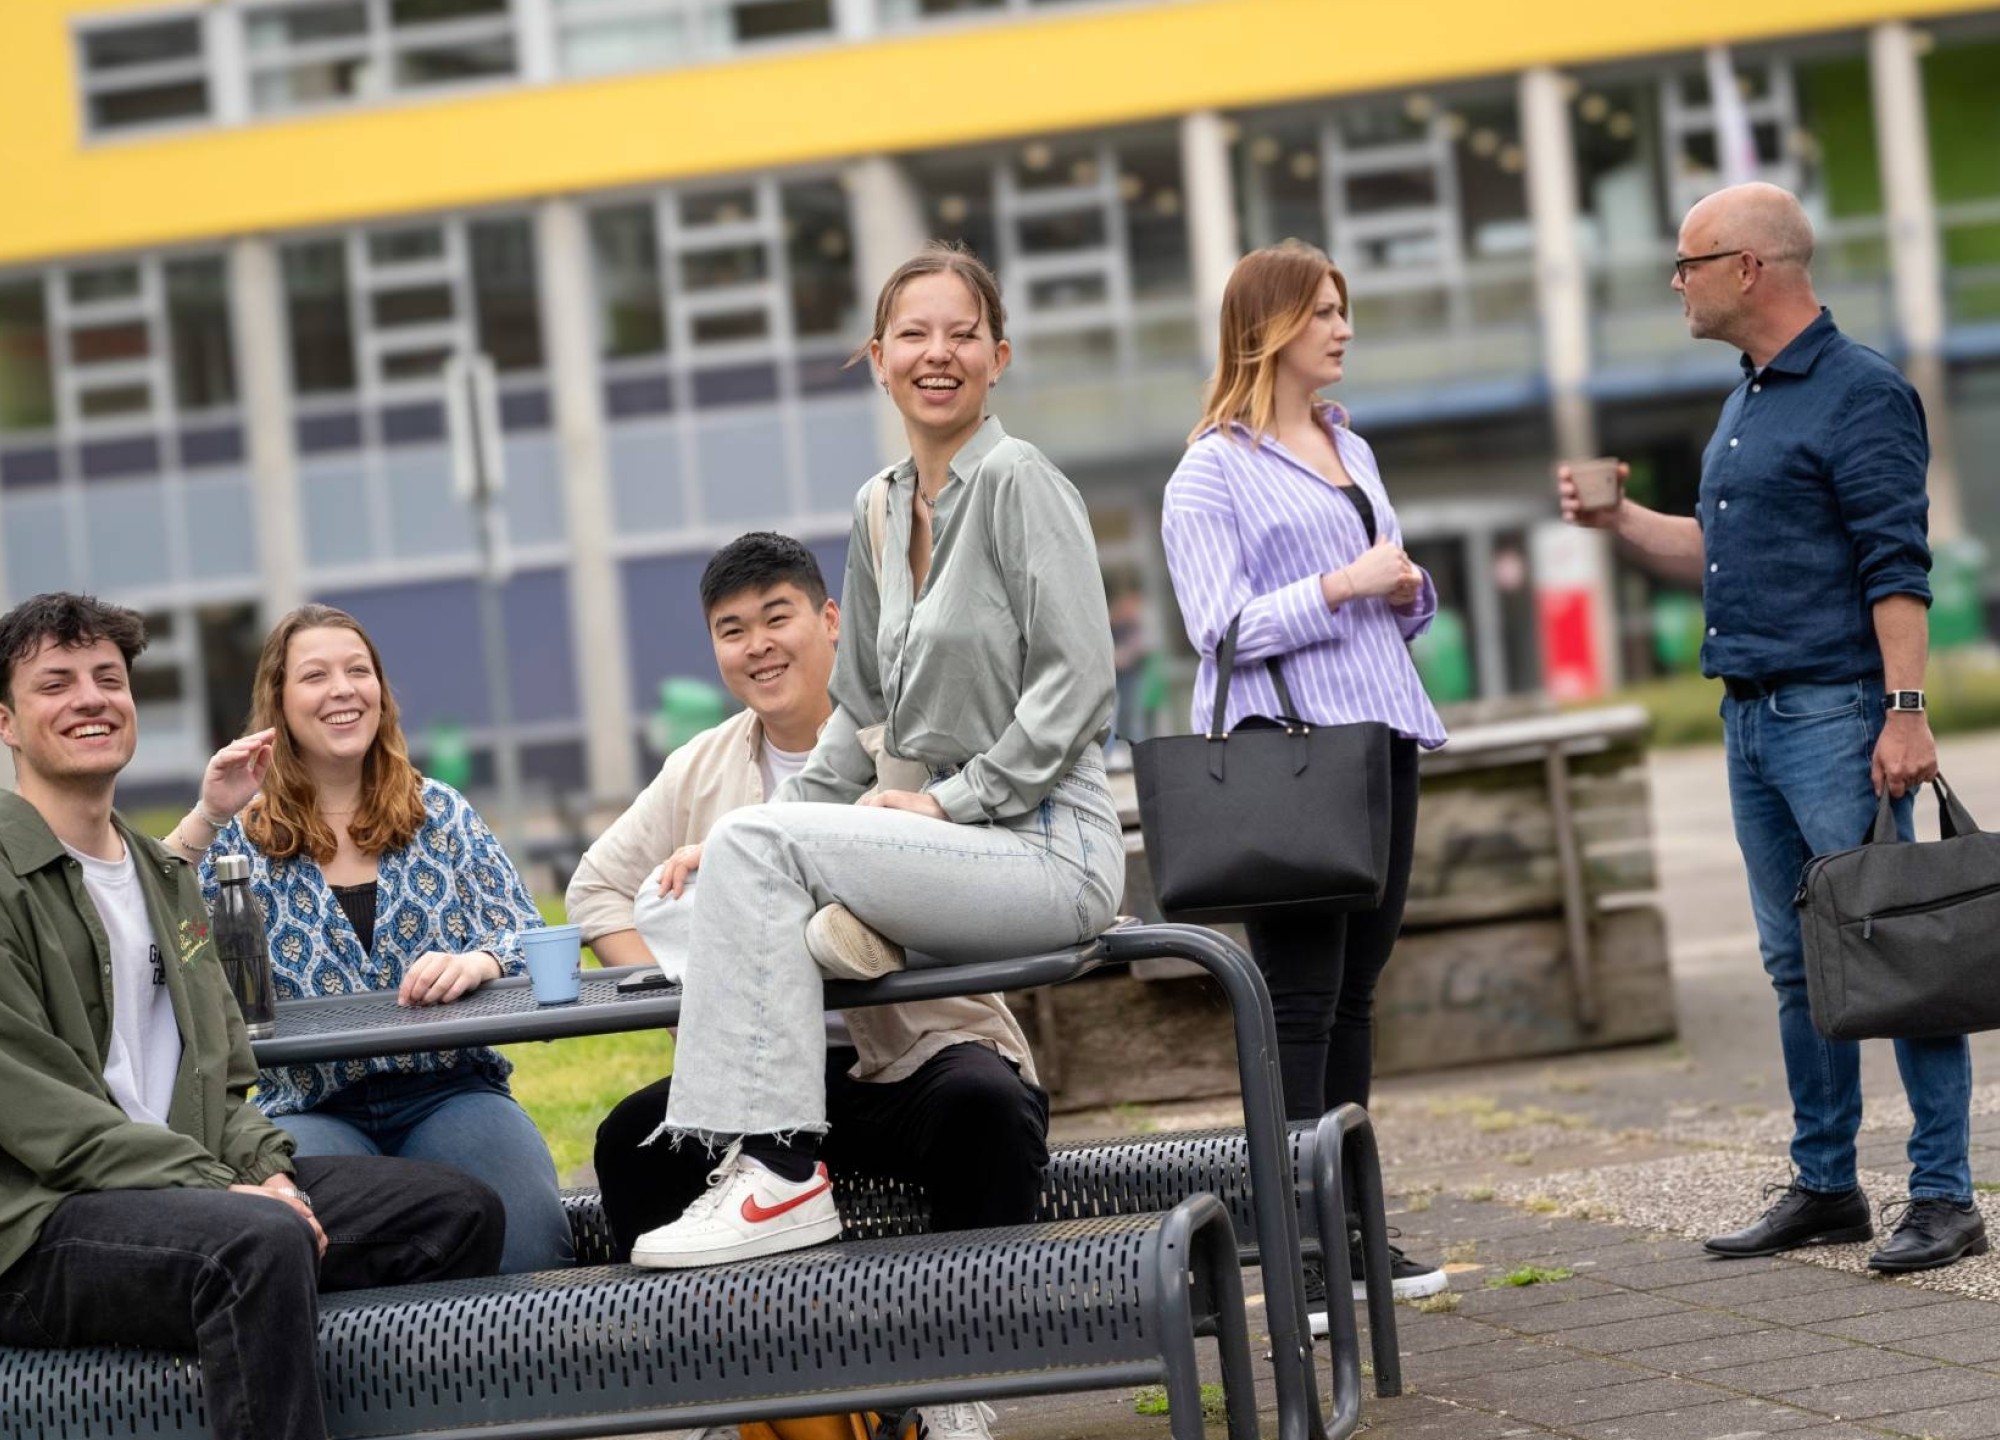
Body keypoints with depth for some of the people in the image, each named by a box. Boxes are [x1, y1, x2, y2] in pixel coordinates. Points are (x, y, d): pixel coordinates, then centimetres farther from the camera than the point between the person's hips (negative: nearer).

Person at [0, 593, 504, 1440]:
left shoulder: (165, 878, 23)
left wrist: (266, 1170, -2)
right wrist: (218, 1188, -20)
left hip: (188, 1186, 8)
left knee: (460, 1210, -2)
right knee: (258, 1240, -37)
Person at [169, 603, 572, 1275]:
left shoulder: (439, 812, 14)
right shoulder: (239, 838, 8)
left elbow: (526, 938, 7)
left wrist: (478, 962, -16)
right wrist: (204, 821, -17)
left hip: (450, 1088, 1)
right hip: (309, 1109, -1)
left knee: (525, 1242, -30)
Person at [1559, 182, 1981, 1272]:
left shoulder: (1859, 394, -10)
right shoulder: (1746, 403, 18)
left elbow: (1897, 568, -16)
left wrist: (1906, 712, -22)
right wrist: (1619, 520, 15)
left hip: (1837, 715, -9)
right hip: (1752, 720, 9)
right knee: (1797, 966, 12)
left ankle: (1944, 1196, -4)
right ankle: (1825, 1185, 18)